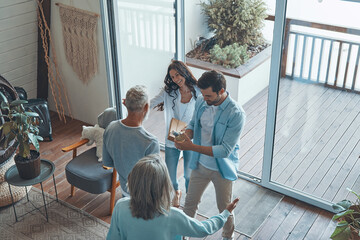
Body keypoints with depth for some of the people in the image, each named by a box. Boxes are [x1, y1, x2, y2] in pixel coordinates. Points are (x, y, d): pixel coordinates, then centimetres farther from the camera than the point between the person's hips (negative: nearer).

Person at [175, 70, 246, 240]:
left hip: (222, 170, -4)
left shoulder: (236, 114, -28)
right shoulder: (201, 102, -10)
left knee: (225, 209, 18)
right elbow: (193, 124, 8)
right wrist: (186, 135, -18)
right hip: (200, 165, 5)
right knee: (190, 203, 19)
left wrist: (191, 146, -34)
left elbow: (225, 150, -29)